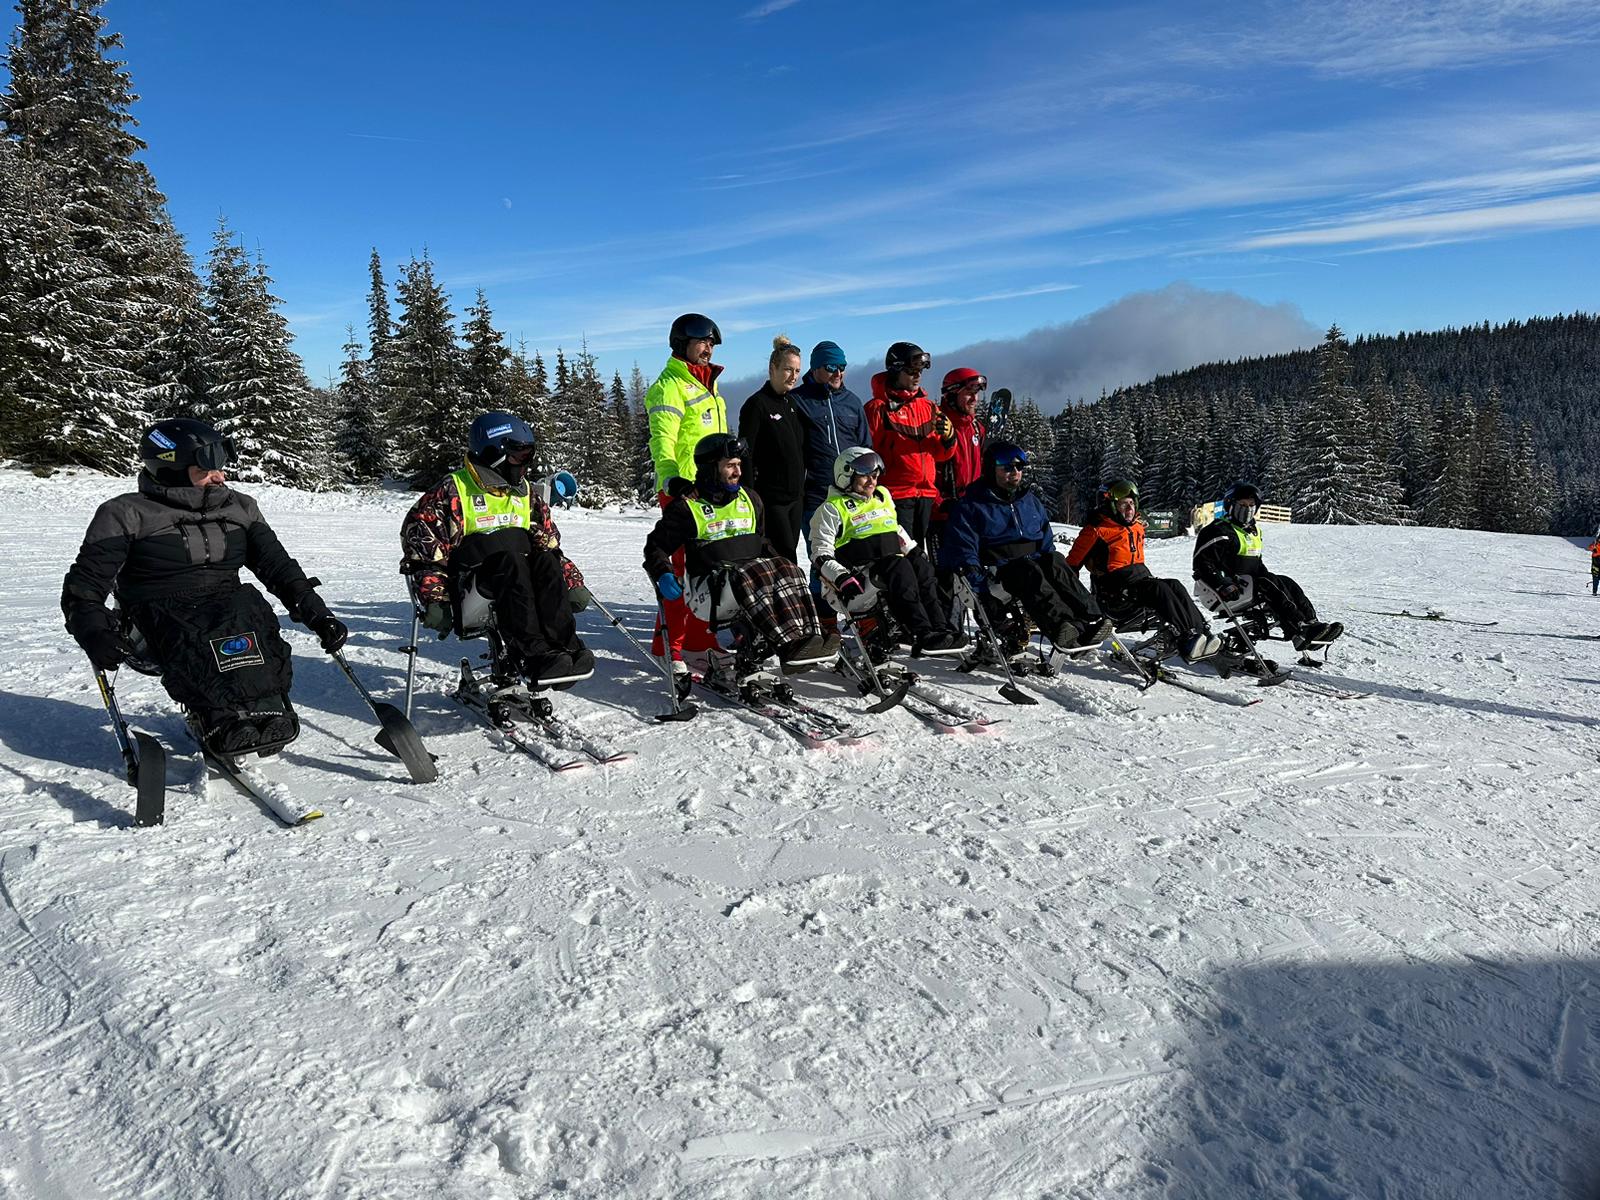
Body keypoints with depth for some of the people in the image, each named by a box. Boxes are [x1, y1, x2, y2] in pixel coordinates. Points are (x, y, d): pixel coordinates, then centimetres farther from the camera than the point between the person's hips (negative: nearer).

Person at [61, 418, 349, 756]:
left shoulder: (240, 509, 17)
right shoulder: (127, 514, 4)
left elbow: (279, 567, 14)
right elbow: (83, 587, 1)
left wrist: (318, 615, 0)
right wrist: (94, 632, -20)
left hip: (228, 611, 3)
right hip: (159, 624, -3)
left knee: (252, 608, -30)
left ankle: (267, 712, -33)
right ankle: (223, 719, -42)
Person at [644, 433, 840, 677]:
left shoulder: (750, 499, 18)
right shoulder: (687, 506, 2)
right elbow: (656, 547, 7)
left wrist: (779, 564, 7)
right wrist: (663, 575, -13)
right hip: (709, 591, -5)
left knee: (785, 568, -25)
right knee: (748, 577, -36)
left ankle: (807, 637, -41)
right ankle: (789, 645, -47)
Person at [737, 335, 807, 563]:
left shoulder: (792, 403, 14)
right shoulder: (757, 404, -9)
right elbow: (745, 455, -13)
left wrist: (802, 489, 17)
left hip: (795, 496, 8)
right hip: (770, 497, -8)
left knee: (789, 554, 9)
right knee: (786, 559, -10)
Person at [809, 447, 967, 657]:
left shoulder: (883, 496, 22)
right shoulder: (833, 509, 3)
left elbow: (898, 532, 33)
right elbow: (822, 555, -4)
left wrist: (915, 552, 17)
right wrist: (842, 578, -19)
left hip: (895, 569, 6)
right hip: (859, 577, -6)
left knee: (921, 567, -23)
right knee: (898, 567, -32)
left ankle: (942, 629, -31)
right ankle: (922, 635, -41)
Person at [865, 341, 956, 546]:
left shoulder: (927, 406, 14)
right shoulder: (878, 408, -4)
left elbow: (940, 454, 17)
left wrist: (947, 435, -4)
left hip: (926, 494, 6)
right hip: (896, 495, -6)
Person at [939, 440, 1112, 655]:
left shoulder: (1031, 501, 22)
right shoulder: (969, 507, 4)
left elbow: (1047, 544, 22)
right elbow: (963, 555, -4)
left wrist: (1058, 573, 1)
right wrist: (985, 591, -19)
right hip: (996, 573, -4)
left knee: (1055, 561, -29)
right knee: (1028, 571, -36)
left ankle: (1090, 619, -47)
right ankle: (1061, 627, -57)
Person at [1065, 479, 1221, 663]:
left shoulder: (1137, 527, 18)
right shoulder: (1097, 531, -5)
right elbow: (1072, 564, -4)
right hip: (1113, 594, -7)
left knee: (1175, 585, -19)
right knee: (1159, 589, -29)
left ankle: (1203, 633, -31)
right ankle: (1186, 641, -42)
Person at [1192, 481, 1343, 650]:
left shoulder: (1254, 532, 20)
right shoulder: (1219, 532, -9)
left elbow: (1258, 565, 29)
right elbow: (1202, 566, -17)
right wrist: (1224, 585, -30)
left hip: (1248, 584, 9)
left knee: (1287, 583, -8)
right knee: (1269, 584, -26)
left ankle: (1311, 623, -20)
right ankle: (1300, 633, -36)